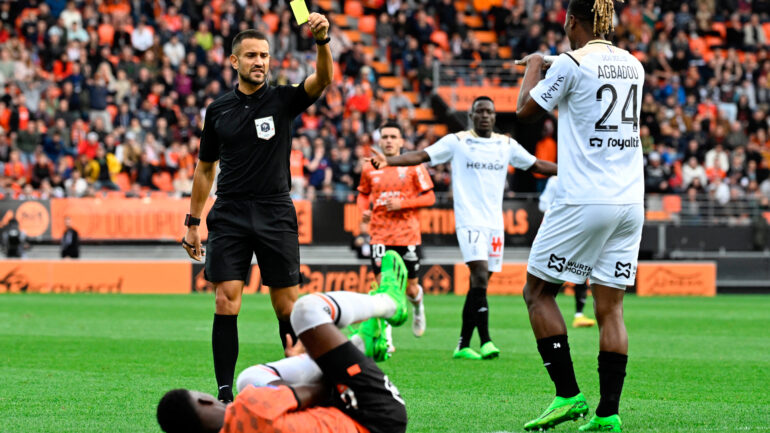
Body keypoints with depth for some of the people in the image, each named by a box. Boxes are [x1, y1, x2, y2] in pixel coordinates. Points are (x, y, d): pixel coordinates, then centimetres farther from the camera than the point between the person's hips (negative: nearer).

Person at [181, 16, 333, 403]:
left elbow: (321, 80, -18)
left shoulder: (283, 100, 2)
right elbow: (205, 169, 17)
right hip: (230, 215, 1)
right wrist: (193, 222, 15)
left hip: (276, 215, -1)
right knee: (226, 302, -8)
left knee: (288, 306, 0)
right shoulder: (218, 110, 8)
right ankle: (225, 393, -5)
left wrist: (322, 41, -37)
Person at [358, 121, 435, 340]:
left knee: (410, 289, 7)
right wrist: (364, 210, 0)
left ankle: (418, 305, 44)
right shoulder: (370, 169, 6)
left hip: (408, 235, -1)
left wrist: (403, 203, -15)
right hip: (380, 236, 1)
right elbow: (363, 194, 22)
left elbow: (429, 197, -1)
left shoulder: (413, 167, -1)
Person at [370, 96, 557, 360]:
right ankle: (485, 341, -21)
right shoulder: (456, 142, 2)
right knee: (480, 277, -20)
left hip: (495, 224, 5)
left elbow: (537, 165, 22)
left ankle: (463, 346, 11)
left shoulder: (507, 145, 14)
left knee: (479, 285, 5)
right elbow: (421, 156, -6)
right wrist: (388, 161, -20)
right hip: (470, 220, -5)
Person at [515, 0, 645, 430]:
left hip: (584, 201, -6)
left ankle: (569, 395, -2)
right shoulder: (633, 65, 11)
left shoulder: (572, 64, -9)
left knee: (538, 291, 7)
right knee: (610, 306, 6)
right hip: (630, 202, 6)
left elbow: (527, 110, 3)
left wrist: (534, 67, 21)